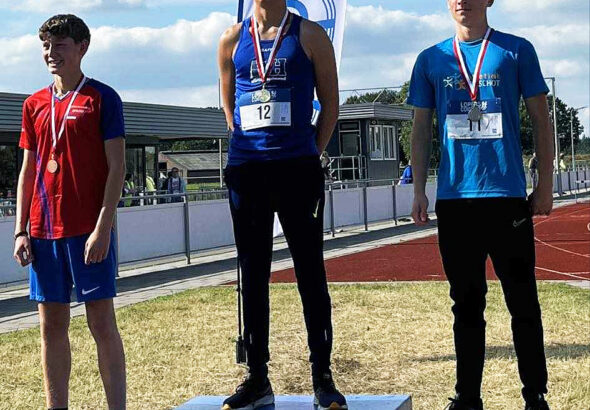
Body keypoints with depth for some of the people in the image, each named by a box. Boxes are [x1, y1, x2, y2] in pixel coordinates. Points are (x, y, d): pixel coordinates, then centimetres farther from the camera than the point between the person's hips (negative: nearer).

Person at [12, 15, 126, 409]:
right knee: (52, 325, 8)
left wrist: (103, 227, -14)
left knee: (102, 322, -3)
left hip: (89, 229, -5)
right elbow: (28, 170, 14)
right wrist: (21, 230, 7)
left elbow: (117, 166, -7)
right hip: (43, 231, 5)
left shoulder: (102, 98, -2)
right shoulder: (35, 104, 13)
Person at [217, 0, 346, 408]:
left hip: (298, 169, -3)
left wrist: (310, 154, 1)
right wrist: (250, 146, 11)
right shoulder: (232, 40, 11)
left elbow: (330, 103, 5)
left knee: (310, 272, 0)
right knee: (253, 275, 7)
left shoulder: (309, 35, 4)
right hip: (245, 169, 3)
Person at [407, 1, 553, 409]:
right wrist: (419, 191, 4)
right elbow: (422, 129, 12)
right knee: (466, 303, 9)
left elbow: (541, 119, 4)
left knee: (523, 301, 3)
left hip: (508, 195, -2)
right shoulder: (431, 60, 9)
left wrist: (545, 185, -1)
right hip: (453, 198, 2)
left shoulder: (516, 51, 3)